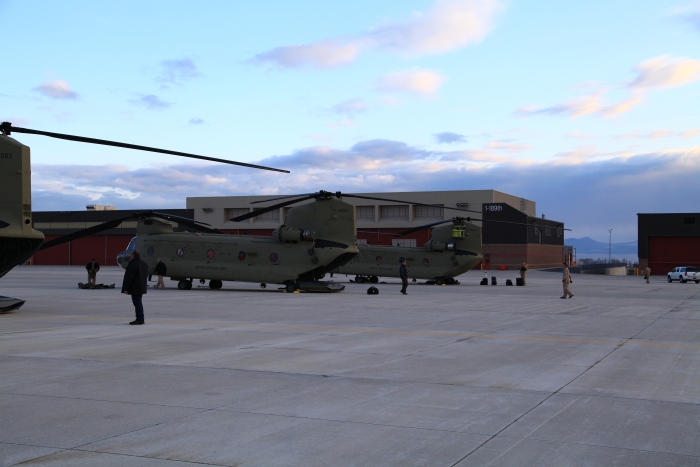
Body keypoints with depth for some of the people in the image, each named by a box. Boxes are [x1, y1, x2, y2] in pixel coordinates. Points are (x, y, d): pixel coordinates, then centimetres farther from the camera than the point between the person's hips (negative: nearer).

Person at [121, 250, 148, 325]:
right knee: (139, 303, 15)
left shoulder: (132, 265, -17)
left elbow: (128, 277, -19)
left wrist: (126, 288, -15)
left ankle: (140, 319, -8)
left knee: (137, 303, -7)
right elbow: (146, 276, 20)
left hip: (135, 288, -9)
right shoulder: (144, 264, 12)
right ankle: (140, 319, 19)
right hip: (141, 287, 9)